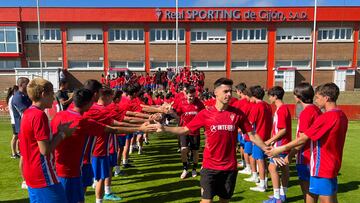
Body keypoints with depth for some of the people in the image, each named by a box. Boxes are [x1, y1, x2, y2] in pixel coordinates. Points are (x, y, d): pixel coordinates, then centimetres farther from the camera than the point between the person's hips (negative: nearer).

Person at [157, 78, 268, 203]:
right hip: (210, 167, -2)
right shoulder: (205, 113, -7)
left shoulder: (237, 113, -3)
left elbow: (252, 134, 4)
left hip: (230, 167, 2)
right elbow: (184, 130, -2)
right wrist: (163, 128, -12)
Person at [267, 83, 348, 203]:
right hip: (333, 165, 9)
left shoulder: (326, 117, -22)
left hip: (322, 166, -9)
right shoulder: (341, 116, 6)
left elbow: (303, 139, -20)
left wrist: (281, 149, -11)